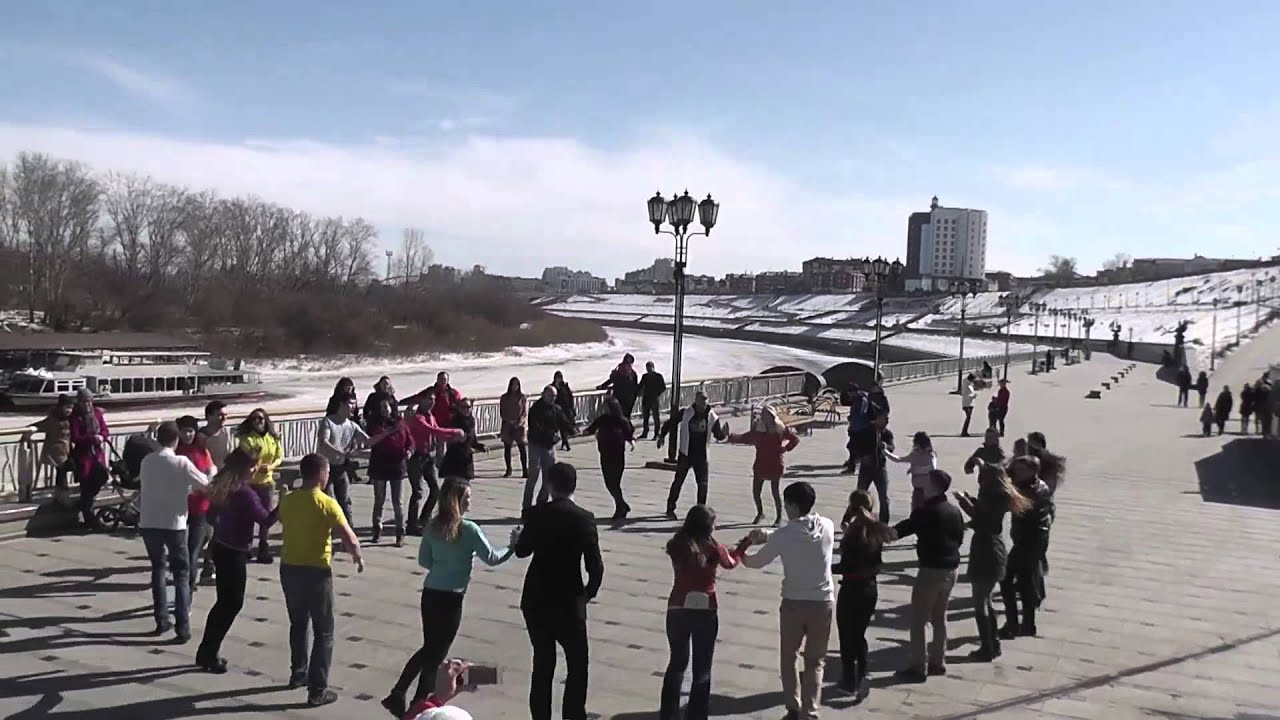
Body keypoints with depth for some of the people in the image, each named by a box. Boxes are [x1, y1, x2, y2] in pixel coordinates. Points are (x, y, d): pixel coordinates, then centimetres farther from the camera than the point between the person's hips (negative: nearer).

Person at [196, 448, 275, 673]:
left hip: (220, 547, 8)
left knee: (224, 601, 18)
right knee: (232, 603, 4)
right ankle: (210, 654, 8)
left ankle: (207, 651, 25)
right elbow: (266, 520, -20)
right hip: (234, 553, -8)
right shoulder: (245, 493, -22)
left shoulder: (220, 488, 4)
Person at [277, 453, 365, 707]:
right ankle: (317, 691, 6)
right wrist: (358, 557, 1)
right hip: (316, 571, -6)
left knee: (298, 624, 25)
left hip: (288, 568, 6)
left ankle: (298, 674, 39)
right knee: (324, 632, 5)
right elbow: (350, 540, -18)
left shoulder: (286, 500, -1)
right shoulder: (327, 504, -17)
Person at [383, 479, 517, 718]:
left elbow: (423, 560, 10)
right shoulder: (468, 529, -15)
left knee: (428, 648, 20)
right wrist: (513, 547, 5)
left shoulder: (432, 526, 4)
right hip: (451, 597, -6)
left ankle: (397, 695, 17)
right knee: (437, 653, 7)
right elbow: (491, 558, -9)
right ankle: (418, 704, 15)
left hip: (430, 593, 6)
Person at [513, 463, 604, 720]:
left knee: (543, 662, 15)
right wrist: (589, 592, 4)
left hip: (536, 600, 3)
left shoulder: (535, 514, -6)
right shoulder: (584, 519, -13)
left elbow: (522, 551, 8)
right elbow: (595, 566, -14)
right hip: (569, 602, -3)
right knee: (577, 663, 12)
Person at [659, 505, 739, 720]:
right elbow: (730, 564, 12)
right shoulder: (713, 548, -7)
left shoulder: (676, 546, -2)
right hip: (705, 611, -3)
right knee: (702, 668, 11)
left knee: (677, 662, 20)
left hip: (677, 609, 3)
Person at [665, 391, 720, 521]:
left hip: (701, 455, 2)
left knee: (703, 483, 1)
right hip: (685, 454, -1)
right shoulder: (687, 413, -7)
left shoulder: (711, 415, -3)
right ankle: (670, 508, 17)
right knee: (678, 481, 4)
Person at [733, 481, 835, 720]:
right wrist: (767, 537, 15)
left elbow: (757, 562, 0)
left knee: (789, 658, 19)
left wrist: (741, 554, 22)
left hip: (793, 603, -2)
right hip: (823, 603, 2)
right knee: (815, 661, 13)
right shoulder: (828, 526, -3)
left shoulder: (783, 535, -13)